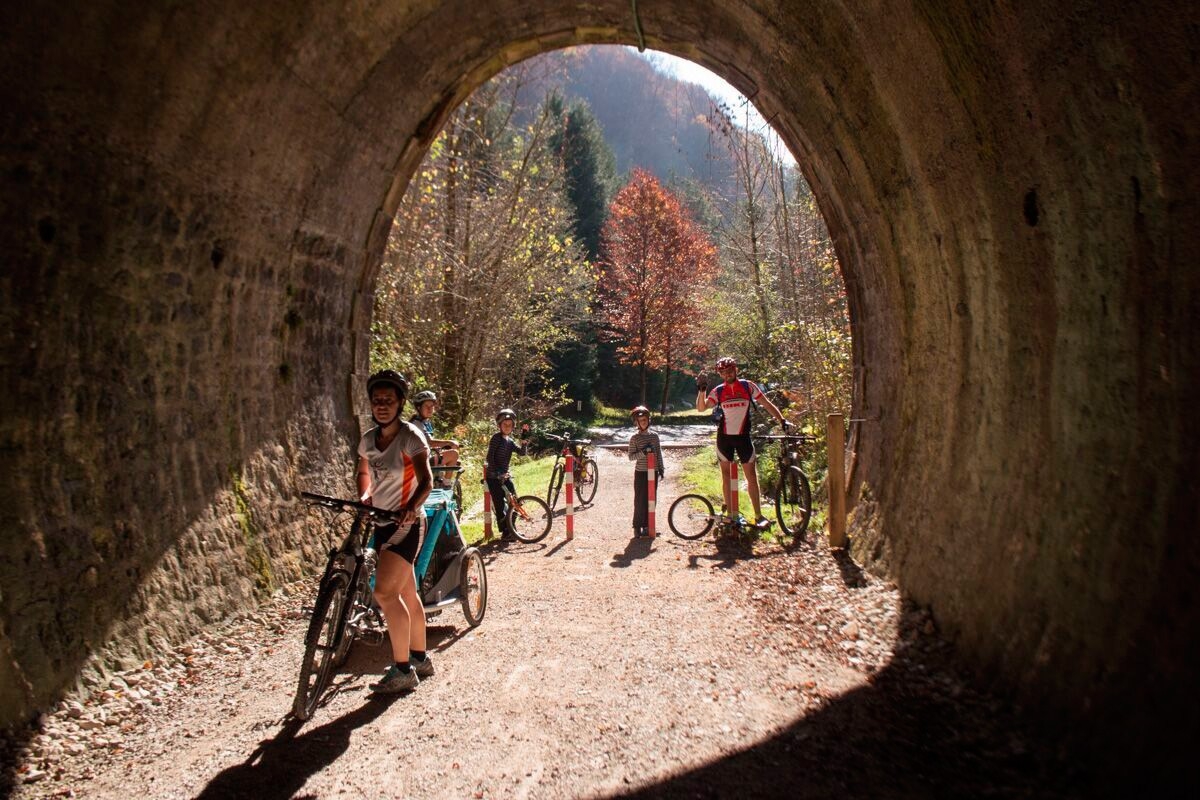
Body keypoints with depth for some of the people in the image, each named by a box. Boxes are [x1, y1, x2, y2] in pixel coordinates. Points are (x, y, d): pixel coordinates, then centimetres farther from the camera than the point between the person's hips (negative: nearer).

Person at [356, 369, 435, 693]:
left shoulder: (410, 436, -13)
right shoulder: (368, 439, 6)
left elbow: (426, 480, -21)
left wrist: (411, 507, -38)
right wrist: (364, 496, 2)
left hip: (406, 523, -7)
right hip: (382, 523, 7)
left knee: (385, 592, -16)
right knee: (406, 594, 16)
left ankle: (403, 670, -5)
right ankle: (420, 659, 30)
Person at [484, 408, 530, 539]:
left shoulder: (510, 441, 11)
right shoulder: (496, 437, -9)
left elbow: (522, 452, -2)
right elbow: (490, 457, -16)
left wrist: (524, 437, -10)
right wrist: (496, 473, -23)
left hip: (505, 476, 7)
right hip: (494, 477, -7)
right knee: (499, 504, -5)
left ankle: (511, 529, 17)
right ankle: (505, 532, 4)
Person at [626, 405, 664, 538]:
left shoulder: (654, 435, 6)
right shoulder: (634, 438, -5)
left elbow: (659, 453, 10)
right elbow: (631, 456, -9)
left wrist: (661, 469, 5)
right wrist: (643, 452, -23)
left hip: (653, 472, 4)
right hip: (640, 473, -4)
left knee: (651, 500, 7)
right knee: (640, 500, -3)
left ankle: (646, 526, 16)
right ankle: (637, 527, 5)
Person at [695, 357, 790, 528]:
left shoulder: (748, 386, -1)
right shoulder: (718, 391, -1)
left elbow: (767, 404, -1)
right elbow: (701, 408, -10)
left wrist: (782, 420, -11)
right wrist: (702, 389, -25)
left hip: (743, 436, -1)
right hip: (725, 436, 1)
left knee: (751, 475, -3)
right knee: (726, 474, 6)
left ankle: (759, 516, 2)